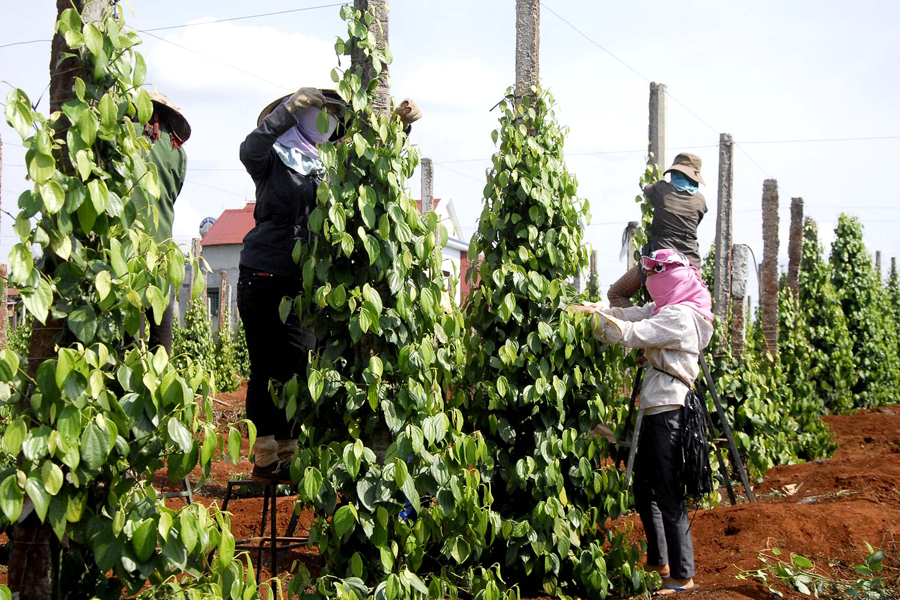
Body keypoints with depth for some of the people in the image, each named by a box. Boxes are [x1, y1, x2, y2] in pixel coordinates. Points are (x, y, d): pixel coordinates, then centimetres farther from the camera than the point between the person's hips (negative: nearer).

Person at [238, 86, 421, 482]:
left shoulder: (328, 166, 14)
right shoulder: (274, 159, 0)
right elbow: (249, 150, -23)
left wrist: (399, 126, -3)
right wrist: (287, 109, -30)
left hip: (304, 282, 6)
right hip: (264, 277, -6)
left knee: (297, 369, 6)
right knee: (266, 369, -3)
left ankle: (287, 457, 12)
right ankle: (264, 459, 2)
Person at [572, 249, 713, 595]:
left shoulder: (680, 316, -16)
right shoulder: (666, 310, 15)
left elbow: (629, 333, -22)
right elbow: (629, 315, 10)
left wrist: (588, 315, -15)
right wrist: (590, 308, -3)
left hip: (668, 413, -10)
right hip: (658, 410, 10)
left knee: (668, 497, -6)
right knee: (644, 489, 18)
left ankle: (683, 576, 1)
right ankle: (659, 561, 31)